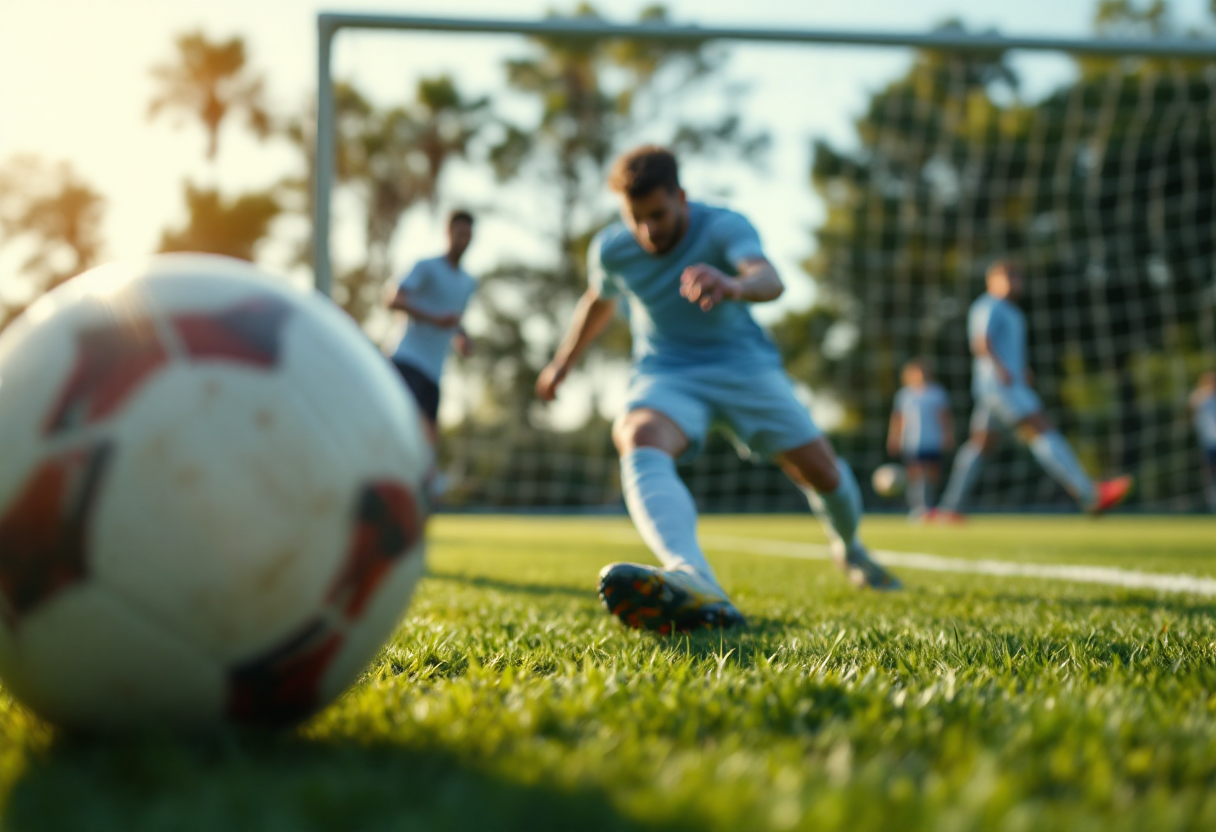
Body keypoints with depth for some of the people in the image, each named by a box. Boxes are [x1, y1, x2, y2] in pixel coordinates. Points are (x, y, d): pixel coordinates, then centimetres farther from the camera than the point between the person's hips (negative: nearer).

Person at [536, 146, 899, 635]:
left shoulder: (723, 227, -18)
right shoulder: (610, 250, -6)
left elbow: (769, 280, -41)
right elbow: (598, 301, 18)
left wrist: (734, 285, -65)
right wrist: (563, 363, 29)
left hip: (745, 365, 0)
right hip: (667, 375, 0)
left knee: (822, 472, -5)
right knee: (638, 441, -35)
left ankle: (849, 549, 37)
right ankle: (694, 584, -66)